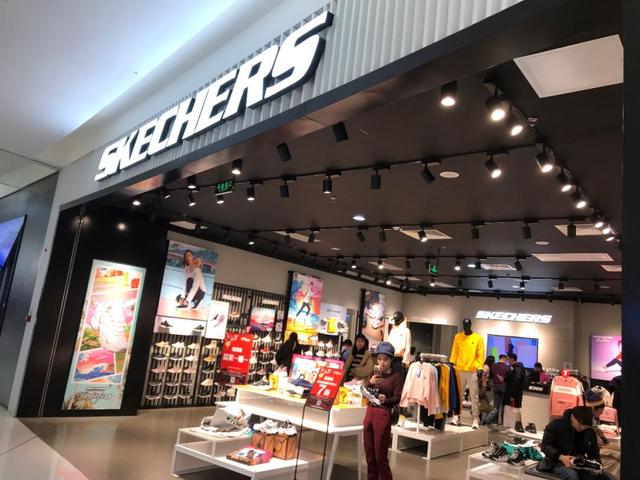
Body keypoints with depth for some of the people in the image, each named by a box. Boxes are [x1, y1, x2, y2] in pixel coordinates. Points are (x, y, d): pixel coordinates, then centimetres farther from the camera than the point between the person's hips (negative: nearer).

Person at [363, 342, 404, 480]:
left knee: (380, 455, 0)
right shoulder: (375, 373, 11)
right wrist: (370, 382, -12)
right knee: (369, 453, 12)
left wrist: (386, 400, -29)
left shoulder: (396, 376, -5)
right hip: (370, 412, 6)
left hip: (383, 414, -6)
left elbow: (397, 398, -11)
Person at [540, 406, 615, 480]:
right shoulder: (556, 425, -9)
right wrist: (561, 457, -26)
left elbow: (594, 454, 15)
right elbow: (545, 446, -9)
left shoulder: (590, 432, 8)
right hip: (558, 463, -5)